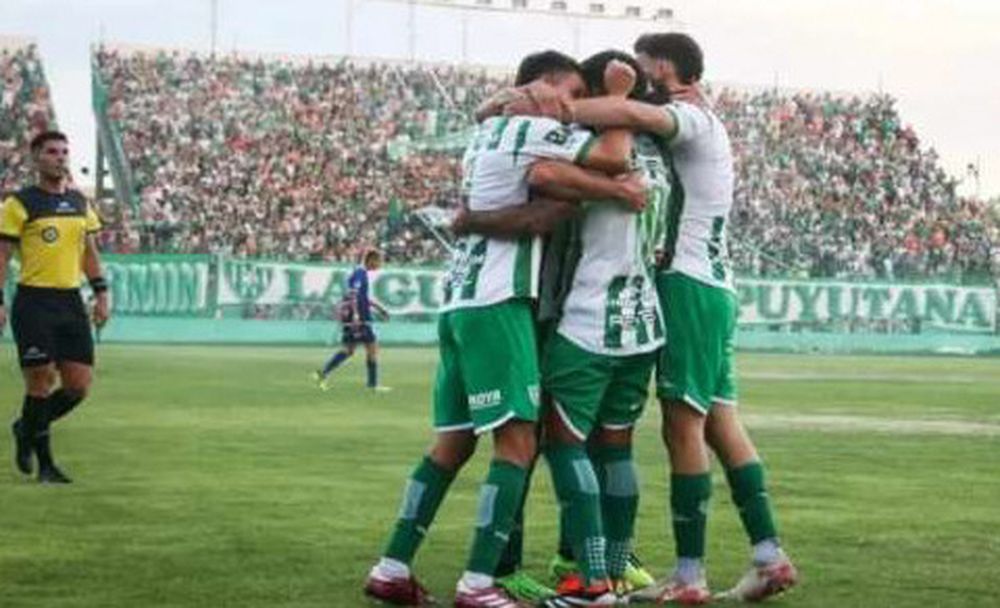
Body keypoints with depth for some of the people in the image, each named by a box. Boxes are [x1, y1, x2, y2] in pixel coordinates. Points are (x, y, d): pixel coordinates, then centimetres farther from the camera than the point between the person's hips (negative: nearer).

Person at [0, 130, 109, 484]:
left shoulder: (79, 203, 13)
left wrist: (101, 292, 12)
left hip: (70, 302, 6)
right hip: (34, 302, -5)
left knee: (79, 385, 2)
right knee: (41, 381, -5)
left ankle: (28, 429, 27)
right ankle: (45, 464, 8)